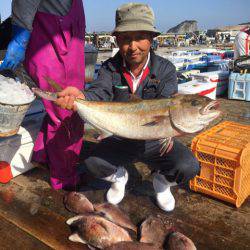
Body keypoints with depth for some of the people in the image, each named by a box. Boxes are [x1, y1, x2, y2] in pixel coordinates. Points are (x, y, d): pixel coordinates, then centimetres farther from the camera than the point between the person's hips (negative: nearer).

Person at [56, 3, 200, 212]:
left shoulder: (165, 69, -12)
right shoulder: (110, 68, -10)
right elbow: (99, 93, -29)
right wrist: (81, 97, -53)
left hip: (156, 142, 0)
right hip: (120, 140, 1)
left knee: (188, 167, -24)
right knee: (92, 163, -23)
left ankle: (162, 182, 14)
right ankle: (119, 176, 14)